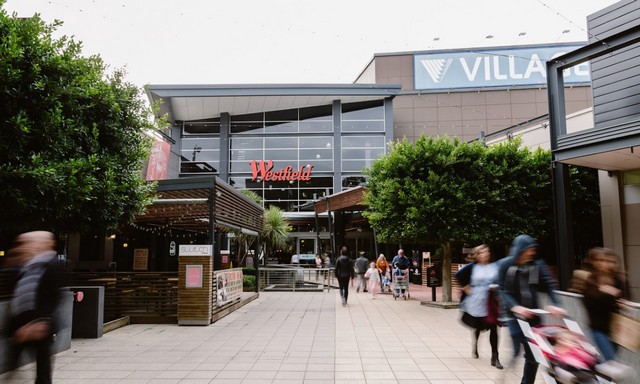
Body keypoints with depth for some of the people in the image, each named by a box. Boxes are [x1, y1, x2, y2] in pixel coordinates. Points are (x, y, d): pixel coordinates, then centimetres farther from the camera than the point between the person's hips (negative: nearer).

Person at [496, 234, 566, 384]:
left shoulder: (538, 265, 2)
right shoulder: (505, 265, -6)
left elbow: (549, 285, -7)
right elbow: (503, 291, -11)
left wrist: (555, 304, -25)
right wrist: (515, 307, -28)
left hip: (532, 314, 3)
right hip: (513, 314, -3)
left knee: (534, 354, 6)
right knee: (515, 350, -11)